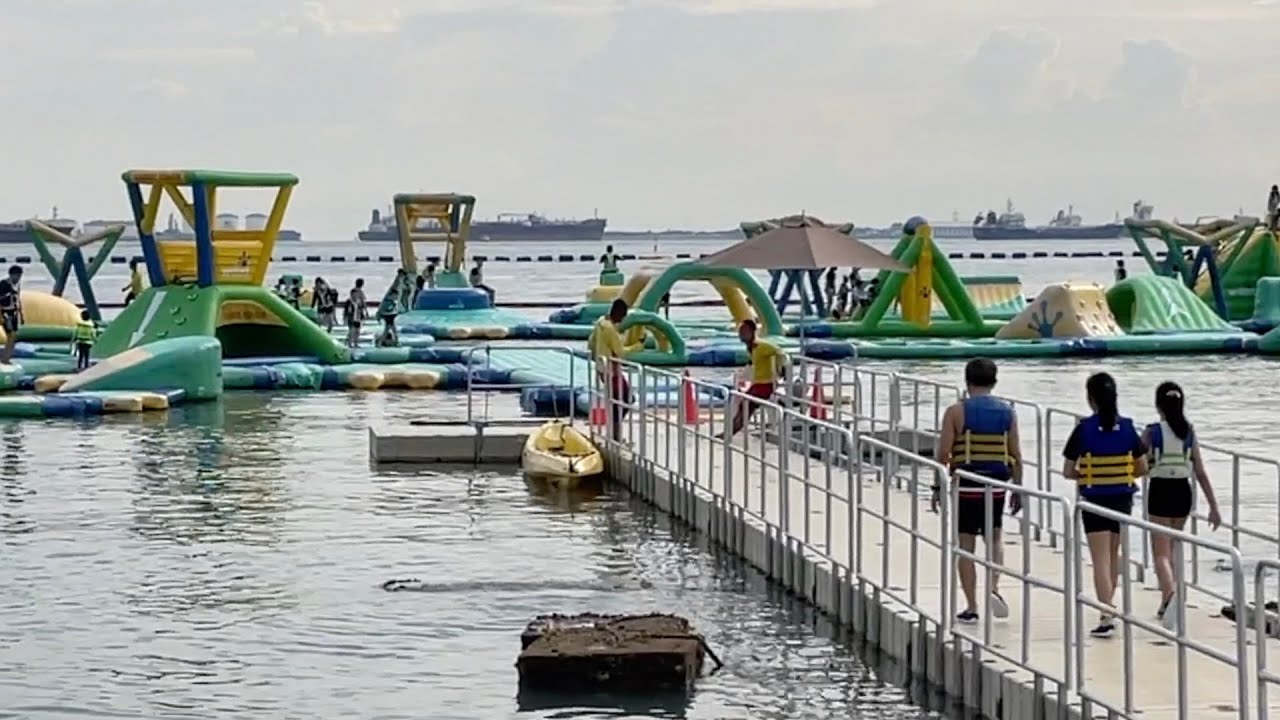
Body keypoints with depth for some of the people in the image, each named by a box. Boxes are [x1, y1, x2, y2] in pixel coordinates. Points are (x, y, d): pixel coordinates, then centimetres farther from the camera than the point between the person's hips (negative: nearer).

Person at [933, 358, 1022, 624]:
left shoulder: (956, 412, -6)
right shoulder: (1007, 412, 3)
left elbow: (943, 454, -8)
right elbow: (1016, 456, 3)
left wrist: (937, 487, 2)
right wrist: (1018, 489, 12)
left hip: (965, 485, -3)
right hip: (996, 486, 3)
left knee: (966, 545, 5)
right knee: (994, 538, 20)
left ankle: (971, 607, 6)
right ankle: (994, 587, -2)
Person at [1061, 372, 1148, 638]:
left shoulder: (1084, 429, -11)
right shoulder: (1127, 427, -1)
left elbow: (1068, 471, -9)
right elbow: (1142, 468, 3)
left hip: (1094, 501, -4)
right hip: (1122, 499, 4)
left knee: (1101, 559, -4)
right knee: (1113, 555, 20)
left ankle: (1107, 618, -14)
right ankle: (1108, 609, 31)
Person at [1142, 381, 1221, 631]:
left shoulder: (1152, 432, -9)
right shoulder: (1189, 432, 1)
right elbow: (1201, 473, 0)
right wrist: (1213, 507, 2)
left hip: (1160, 493, -4)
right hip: (1182, 493, 4)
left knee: (1161, 554, -5)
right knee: (1170, 551, 21)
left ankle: (1171, 594, -33)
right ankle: (1166, 606, 27)